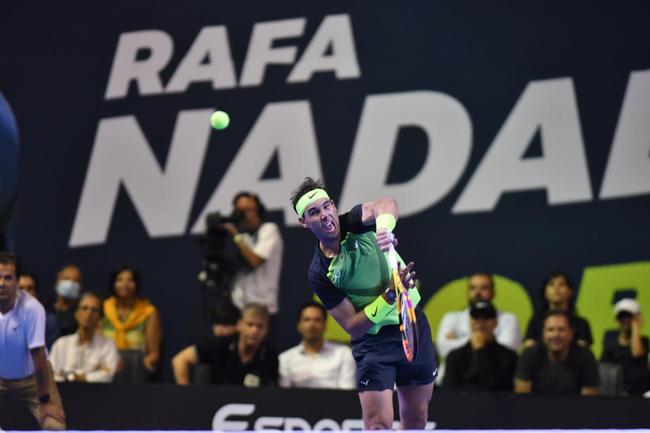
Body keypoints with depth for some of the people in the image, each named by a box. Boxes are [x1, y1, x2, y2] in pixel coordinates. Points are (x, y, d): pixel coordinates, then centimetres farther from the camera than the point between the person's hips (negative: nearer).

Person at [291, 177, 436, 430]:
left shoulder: (354, 223, -9)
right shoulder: (319, 274, -13)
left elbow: (386, 204, -31)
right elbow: (352, 327, -15)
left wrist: (384, 226, -54)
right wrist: (390, 296, -28)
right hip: (373, 341, -3)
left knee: (416, 421, 10)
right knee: (378, 425, -13)